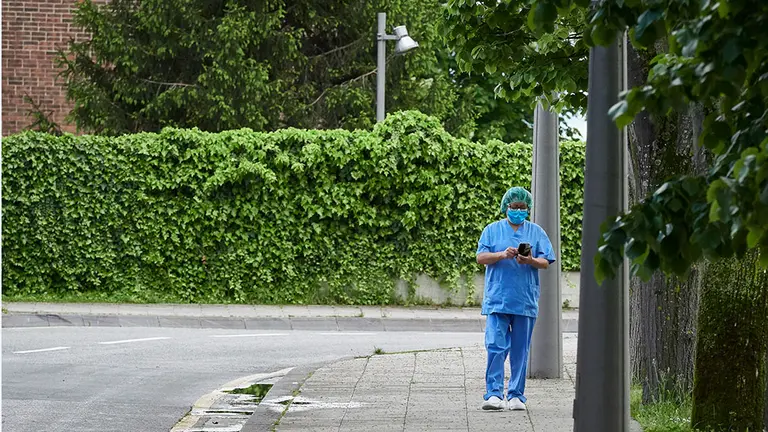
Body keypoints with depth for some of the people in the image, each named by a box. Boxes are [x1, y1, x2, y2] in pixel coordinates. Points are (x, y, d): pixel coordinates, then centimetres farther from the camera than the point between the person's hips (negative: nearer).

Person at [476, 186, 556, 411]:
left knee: (520, 351, 4)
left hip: (525, 301, 1)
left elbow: (546, 263, 6)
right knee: (496, 347, -10)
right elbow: (480, 257, 1)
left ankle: (516, 395, 10)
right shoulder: (493, 230, 9)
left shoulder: (536, 232, 12)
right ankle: (494, 394, -10)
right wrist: (502, 254, -16)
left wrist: (531, 261, -15)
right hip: (497, 298, -1)